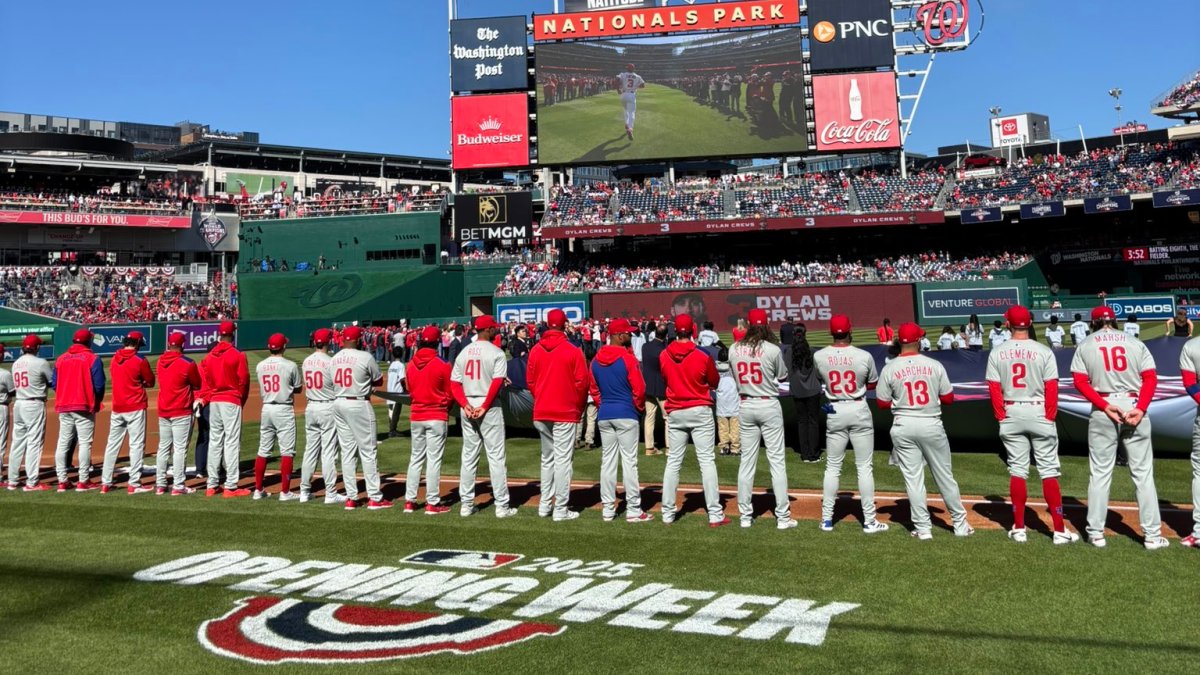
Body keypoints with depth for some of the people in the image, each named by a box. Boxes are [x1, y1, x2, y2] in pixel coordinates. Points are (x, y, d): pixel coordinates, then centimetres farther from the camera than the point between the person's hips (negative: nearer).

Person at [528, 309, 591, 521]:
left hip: (541, 413, 5)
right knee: (563, 459, -1)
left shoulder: (535, 350, 1)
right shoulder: (573, 351, -11)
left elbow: (530, 381, 6)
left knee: (547, 458, 17)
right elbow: (582, 382, -9)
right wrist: (579, 407, 6)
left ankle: (545, 505, 22)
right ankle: (561, 510, 1)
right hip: (566, 412, -5)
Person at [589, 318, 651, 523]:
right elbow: (639, 389, -10)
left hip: (604, 416, 6)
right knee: (629, 461, -1)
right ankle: (633, 510, 3)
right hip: (626, 415, -5)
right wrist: (639, 408, 7)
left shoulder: (596, 360, 5)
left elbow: (594, 390, 12)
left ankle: (607, 509, 14)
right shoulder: (628, 358, -12)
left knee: (607, 461, 10)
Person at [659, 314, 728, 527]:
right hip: (700, 411, -3)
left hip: (674, 412, 3)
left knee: (673, 462, 10)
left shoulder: (664, 356, -3)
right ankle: (715, 515, -1)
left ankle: (668, 514, 13)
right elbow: (715, 383, 4)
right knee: (707, 461, 0)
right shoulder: (702, 357, -11)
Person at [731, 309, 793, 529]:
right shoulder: (773, 350, -12)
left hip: (745, 406, 3)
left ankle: (745, 516, 14)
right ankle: (783, 517, 6)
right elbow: (782, 376, 3)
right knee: (777, 461, 3)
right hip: (769, 406, -3)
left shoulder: (734, 350, -2)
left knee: (746, 461, 10)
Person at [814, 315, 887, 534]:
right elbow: (873, 384, 5)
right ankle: (869, 521, 10)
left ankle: (827, 519, 15)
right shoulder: (864, 356, -12)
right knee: (864, 467, 6)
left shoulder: (819, 356, -7)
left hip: (834, 413, 2)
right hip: (859, 411, -2)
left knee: (832, 467, 11)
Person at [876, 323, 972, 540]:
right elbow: (948, 398, 0)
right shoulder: (934, 365, -5)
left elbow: (882, 403, -1)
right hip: (931, 425, 0)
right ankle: (960, 524, 22)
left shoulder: (889, 369, -6)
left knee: (913, 478, 7)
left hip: (903, 427, 0)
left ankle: (923, 528, 9)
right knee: (945, 476, 12)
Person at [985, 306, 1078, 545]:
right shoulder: (1043, 351, -6)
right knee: (1049, 471, 3)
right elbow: (1052, 388, -9)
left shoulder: (997, 353, -1)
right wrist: (1050, 417, -2)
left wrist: (1002, 418, 4)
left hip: (1011, 413, 2)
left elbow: (994, 389, -3)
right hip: (1039, 412, -2)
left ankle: (1019, 528, 11)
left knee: (1017, 470, 8)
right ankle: (1059, 530, 4)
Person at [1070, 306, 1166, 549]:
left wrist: (1105, 406, -11)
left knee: (1100, 473, 6)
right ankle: (1152, 535, 8)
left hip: (1102, 411, -1)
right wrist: (1140, 409, -10)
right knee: (1143, 473, 6)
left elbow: (1080, 381, -5)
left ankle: (1096, 533, 8)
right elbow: (1151, 377, -3)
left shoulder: (1085, 345, 5)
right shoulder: (1134, 343, 7)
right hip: (1134, 407, 1)